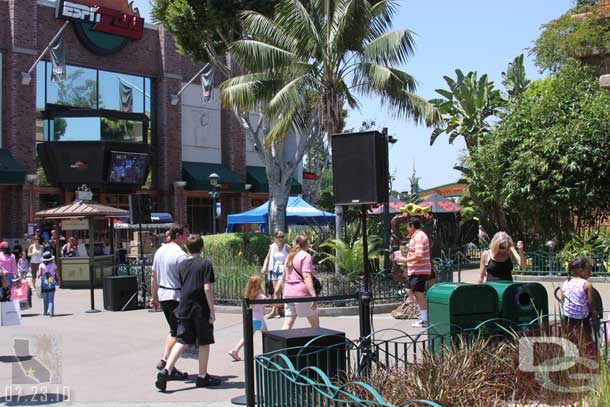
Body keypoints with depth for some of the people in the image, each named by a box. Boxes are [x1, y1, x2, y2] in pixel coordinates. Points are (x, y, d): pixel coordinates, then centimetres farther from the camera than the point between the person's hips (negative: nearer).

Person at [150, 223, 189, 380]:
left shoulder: (160, 251, 9)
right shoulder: (180, 255, -16)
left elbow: (154, 276, 16)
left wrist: (154, 296, 24)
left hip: (162, 295, 8)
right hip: (177, 296, -8)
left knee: (174, 330, 20)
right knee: (178, 333, 1)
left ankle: (164, 360, 16)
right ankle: (170, 367, 3)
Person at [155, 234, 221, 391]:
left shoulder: (182, 265, 9)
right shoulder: (205, 263, -7)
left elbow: (180, 286, 15)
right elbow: (207, 288, -14)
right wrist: (212, 310, -10)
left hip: (184, 308, 5)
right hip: (201, 309, -4)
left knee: (181, 341, 6)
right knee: (204, 343, 8)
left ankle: (166, 370, -9)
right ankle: (202, 376, 15)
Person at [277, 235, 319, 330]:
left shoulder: (290, 256, 16)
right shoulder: (306, 256, -8)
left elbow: (284, 276, 22)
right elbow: (307, 277, -19)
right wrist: (314, 295, -24)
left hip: (288, 293, 7)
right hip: (302, 293, -7)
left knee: (288, 323, 2)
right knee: (315, 323, 7)